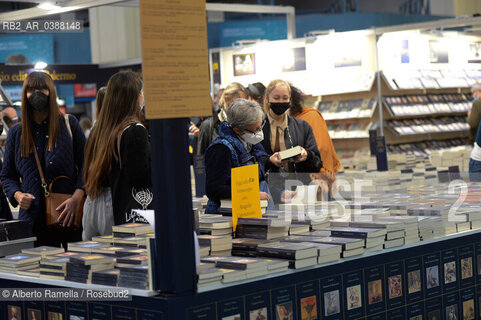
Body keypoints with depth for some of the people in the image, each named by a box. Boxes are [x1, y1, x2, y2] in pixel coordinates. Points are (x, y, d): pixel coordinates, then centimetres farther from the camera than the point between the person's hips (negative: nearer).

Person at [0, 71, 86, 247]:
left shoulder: (69, 125, 6)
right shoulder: (16, 133, 11)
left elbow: (85, 165, 2)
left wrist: (77, 198, -12)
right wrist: (17, 195, -3)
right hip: (32, 219, 1)